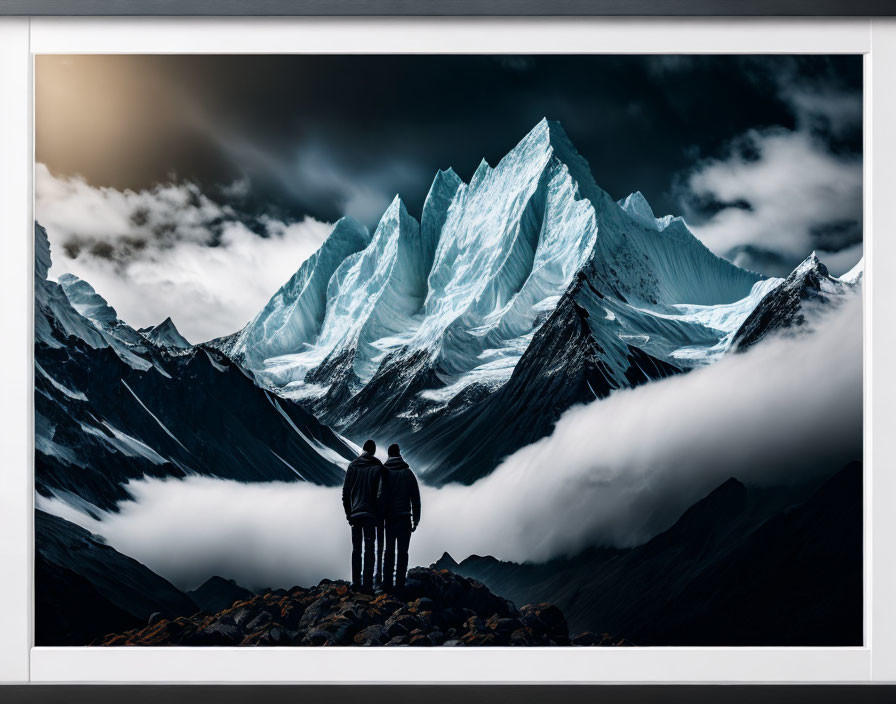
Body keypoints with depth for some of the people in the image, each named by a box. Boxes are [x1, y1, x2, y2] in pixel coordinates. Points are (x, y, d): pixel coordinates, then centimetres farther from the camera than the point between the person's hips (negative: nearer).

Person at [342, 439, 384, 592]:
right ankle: (367, 585, -6)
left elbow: (345, 492, 3)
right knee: (369, 550, -1)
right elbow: (380, 494, -8)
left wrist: (348, 512, 10)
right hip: (370, 514, -3)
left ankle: (356, 583, 13)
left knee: (356, 550, 12)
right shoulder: (377, 467, -3)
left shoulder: (352, 465, 4)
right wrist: (380, 515, -1)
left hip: (355, 513, 3)